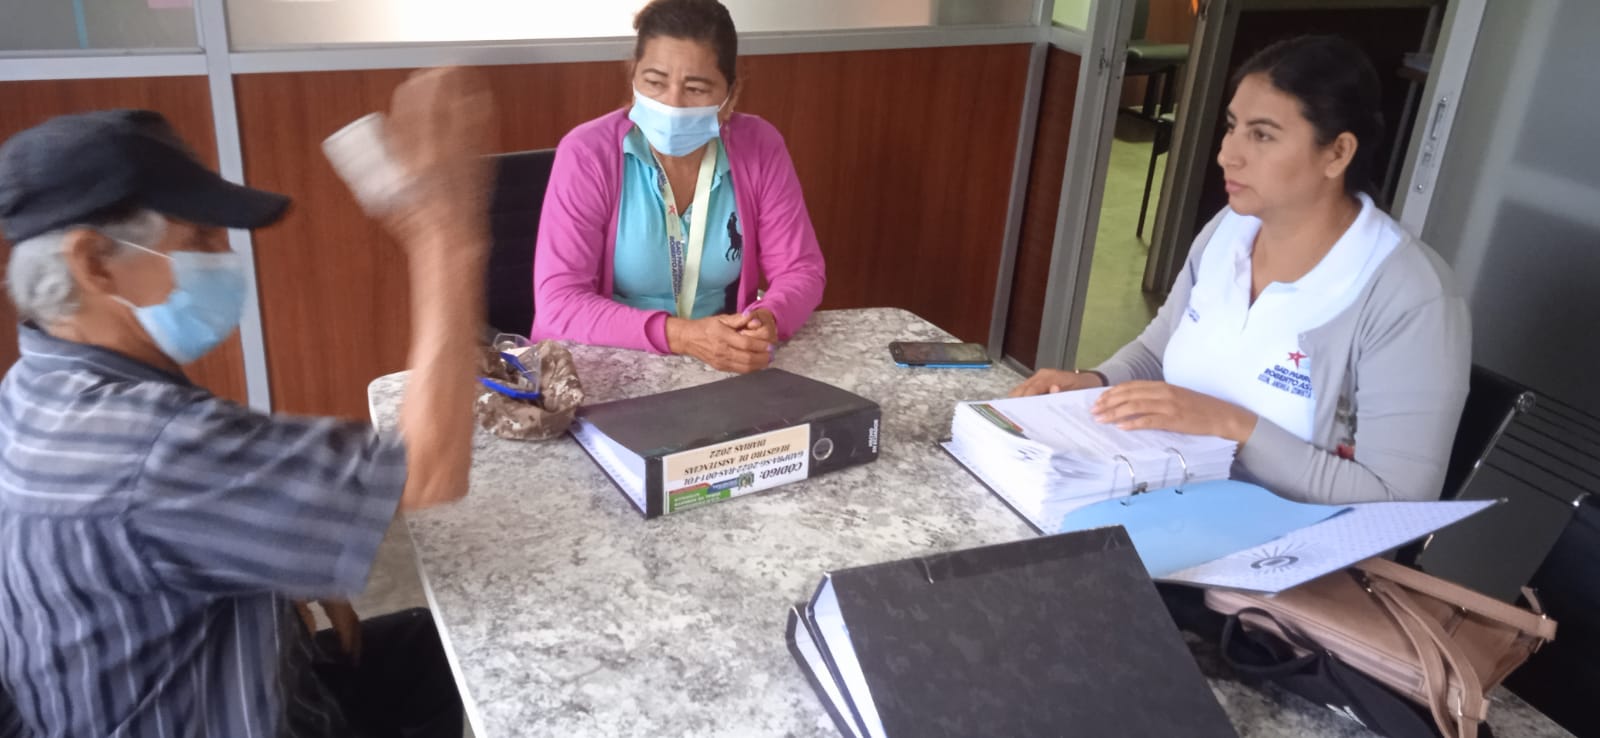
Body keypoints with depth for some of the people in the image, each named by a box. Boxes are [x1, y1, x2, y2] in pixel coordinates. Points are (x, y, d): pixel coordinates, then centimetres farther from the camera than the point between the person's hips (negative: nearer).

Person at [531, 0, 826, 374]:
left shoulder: (760, 147, -5)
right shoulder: (587, 154, -13)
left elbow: (801, 270, -2)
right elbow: (557, 301, -17)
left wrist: (767, 322, -24)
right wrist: (679, 334, -29)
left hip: (726, 367, 3)